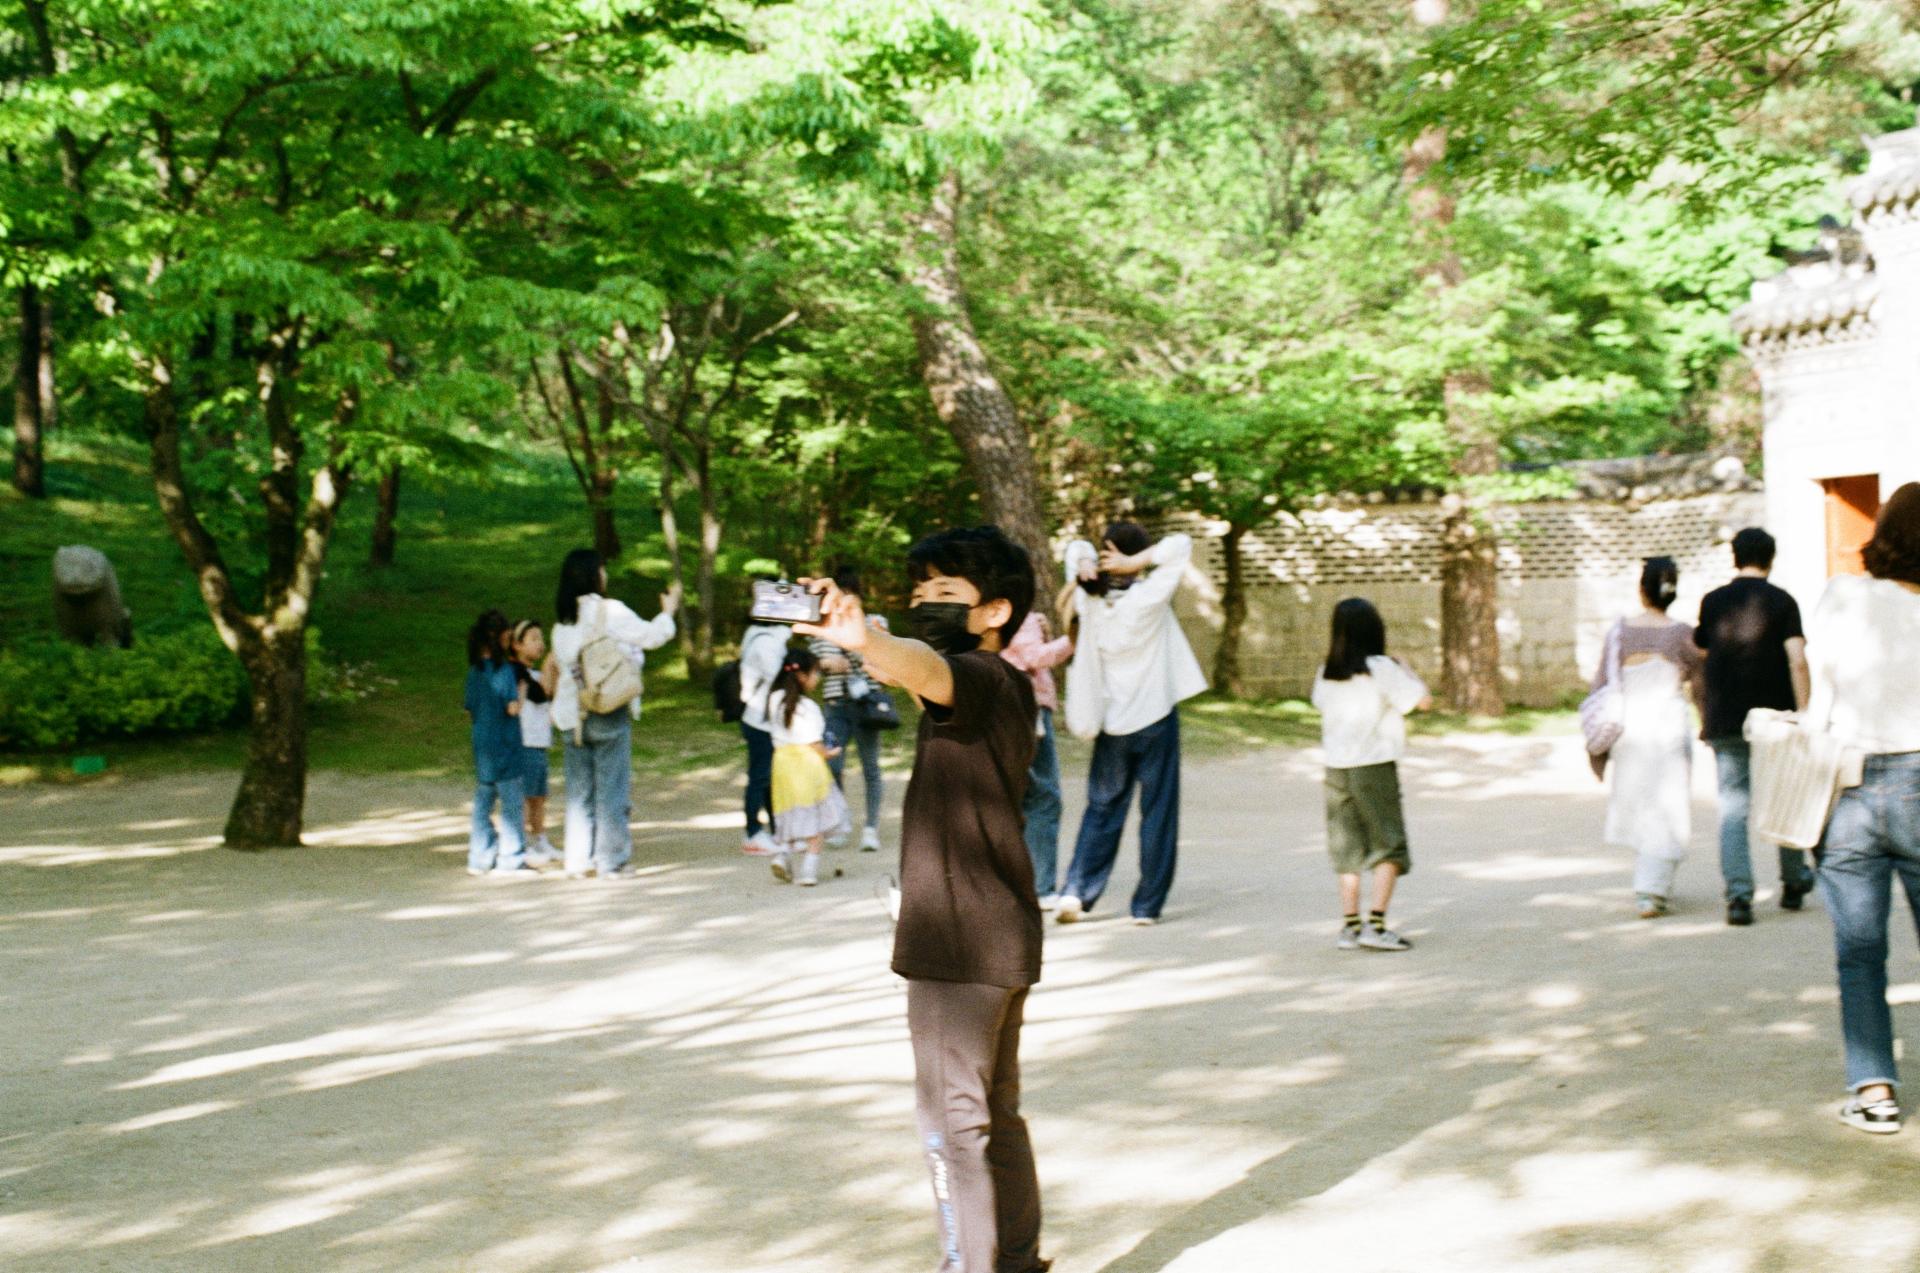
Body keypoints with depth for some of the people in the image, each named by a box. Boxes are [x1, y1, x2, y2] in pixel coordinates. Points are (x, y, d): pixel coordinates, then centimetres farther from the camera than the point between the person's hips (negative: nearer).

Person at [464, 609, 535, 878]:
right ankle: (511, 861, 0)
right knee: (511, 803, -1)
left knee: (483, 803, 12)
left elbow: (470, 709, 12)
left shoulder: (474, 670, 7)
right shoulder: (503, 669, -15)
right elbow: (513, 707, -19)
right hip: (504, 743, -7)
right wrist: (520, 690, -3)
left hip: (481, 744, 7)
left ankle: (479, 858, 15)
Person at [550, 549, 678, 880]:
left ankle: (578, 861, 11)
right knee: (611, 787, 1)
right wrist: (668, 612, 13)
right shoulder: (610, 611, -9)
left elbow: (561, 662, 11)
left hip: (571, 715, 5)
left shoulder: (562, 622, 9)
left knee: (578, 789, 10)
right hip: (609, 712, -5)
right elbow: (650, 636, -4)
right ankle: (611, 860, 3)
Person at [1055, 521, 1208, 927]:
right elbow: (1181, 545, -14)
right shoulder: (1148, 598, -14)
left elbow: (1076, 549, 11)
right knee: (1157, 810, 5)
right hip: (1155, 718, -4)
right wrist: (1135, 563, -18)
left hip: (1111, 723, 4)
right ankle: (1147, 905, 5)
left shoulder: (1090, 601, -2)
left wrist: (1085, 567, -10)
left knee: (1102, 807, 14)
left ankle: (1076, 890, 1)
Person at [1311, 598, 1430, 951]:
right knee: (1388, 846, 0)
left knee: (1349, 849, 11)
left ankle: (1350, 925, 8)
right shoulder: (1382, 669, -10)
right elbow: (1424, 701, -6)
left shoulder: (1326, 674, 6)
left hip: (1337, 770, 5)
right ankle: (1376, 924, -10)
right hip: (1375, 767, -5)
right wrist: (1407, 672, 9)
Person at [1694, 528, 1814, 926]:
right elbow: (1797, 659, -12)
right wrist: (1803, 711, -9)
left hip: (1725, 721, 1)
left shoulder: (1713, 602, 5)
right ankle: (1793, 883, 25)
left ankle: (1738, 895, -10)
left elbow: (1700, 650, 14)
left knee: (1732, 809, 0)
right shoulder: (1782, 601, -3)